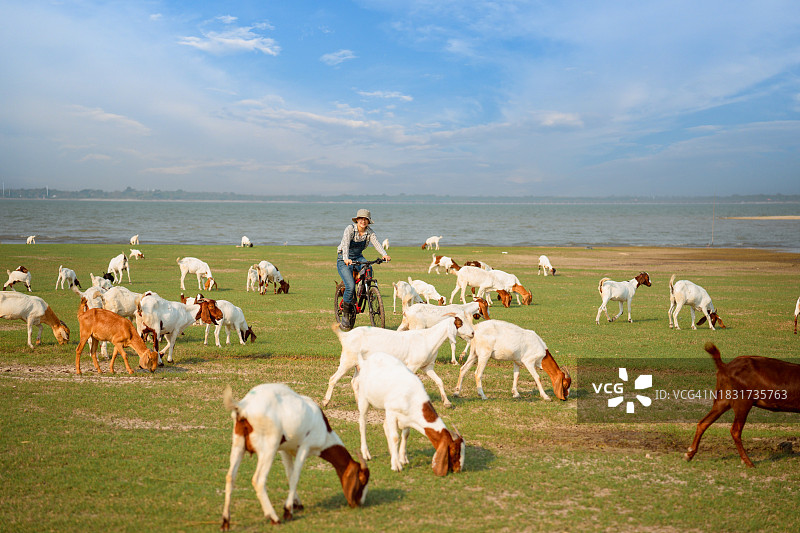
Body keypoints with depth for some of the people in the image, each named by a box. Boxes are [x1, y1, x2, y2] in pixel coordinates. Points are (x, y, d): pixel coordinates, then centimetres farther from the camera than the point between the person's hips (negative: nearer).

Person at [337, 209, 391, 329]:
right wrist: (346, 259, -50)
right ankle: (345, 314, -3)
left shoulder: (369, 232, -5)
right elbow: (345, 244, -32)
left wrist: (384, 255, -40)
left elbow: (377, 243, -20)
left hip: (358, 258, 5)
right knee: (350, 286, -21)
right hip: (344, 259, -5)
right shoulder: (350, 229, -18)